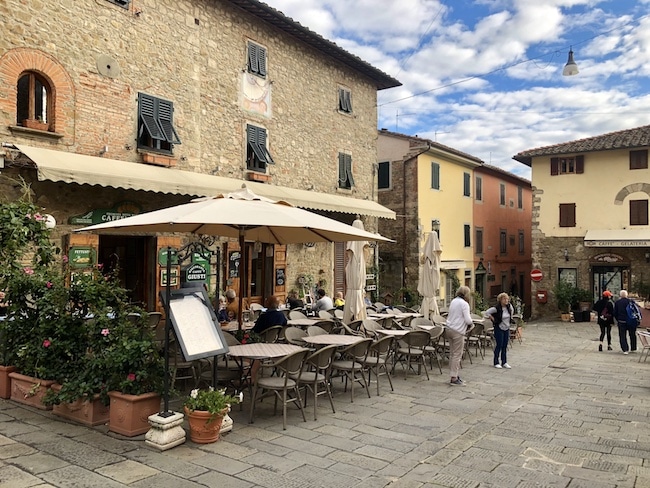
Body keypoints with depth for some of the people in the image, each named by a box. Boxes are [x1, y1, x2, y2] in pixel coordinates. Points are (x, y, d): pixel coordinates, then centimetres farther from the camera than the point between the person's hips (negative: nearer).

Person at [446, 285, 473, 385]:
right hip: (458, 331, -8)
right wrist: (470, 320, 7)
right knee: (457, 355, -4)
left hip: (449, 328, 8)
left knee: (452, 354, 12)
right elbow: (468, 320, -15)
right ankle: (454, 378, -2)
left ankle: (454, 375, 20)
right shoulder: (464, 304, -12)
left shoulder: (453, 301, 12)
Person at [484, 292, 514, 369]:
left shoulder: (509, 306, -2)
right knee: (499, 345, -3)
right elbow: (485, 313, -19)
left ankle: (504, 362, 18)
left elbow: (512, 311, 22)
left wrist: (510, 319, 14)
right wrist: (493, 319, -14)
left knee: (505, 346, 9)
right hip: (499, 329, -6)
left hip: (507, 328, 6)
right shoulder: (496, 308, -19)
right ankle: (496, 363, 7)